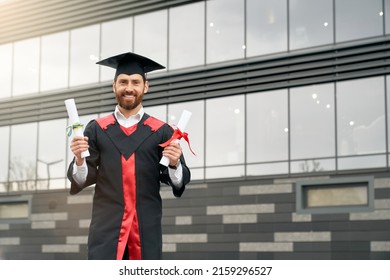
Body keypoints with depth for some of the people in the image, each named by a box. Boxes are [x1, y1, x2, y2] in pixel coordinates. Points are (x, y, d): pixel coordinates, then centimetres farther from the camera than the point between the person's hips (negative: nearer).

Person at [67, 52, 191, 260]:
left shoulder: (161, 131, 6)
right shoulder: (96, 130, 8)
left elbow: (179, 181, 2)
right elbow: (84, 179, 4)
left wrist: (174, 164, -18)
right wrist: (79, 159, -16)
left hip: (147, 227, 0)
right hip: (106, 226, 0)